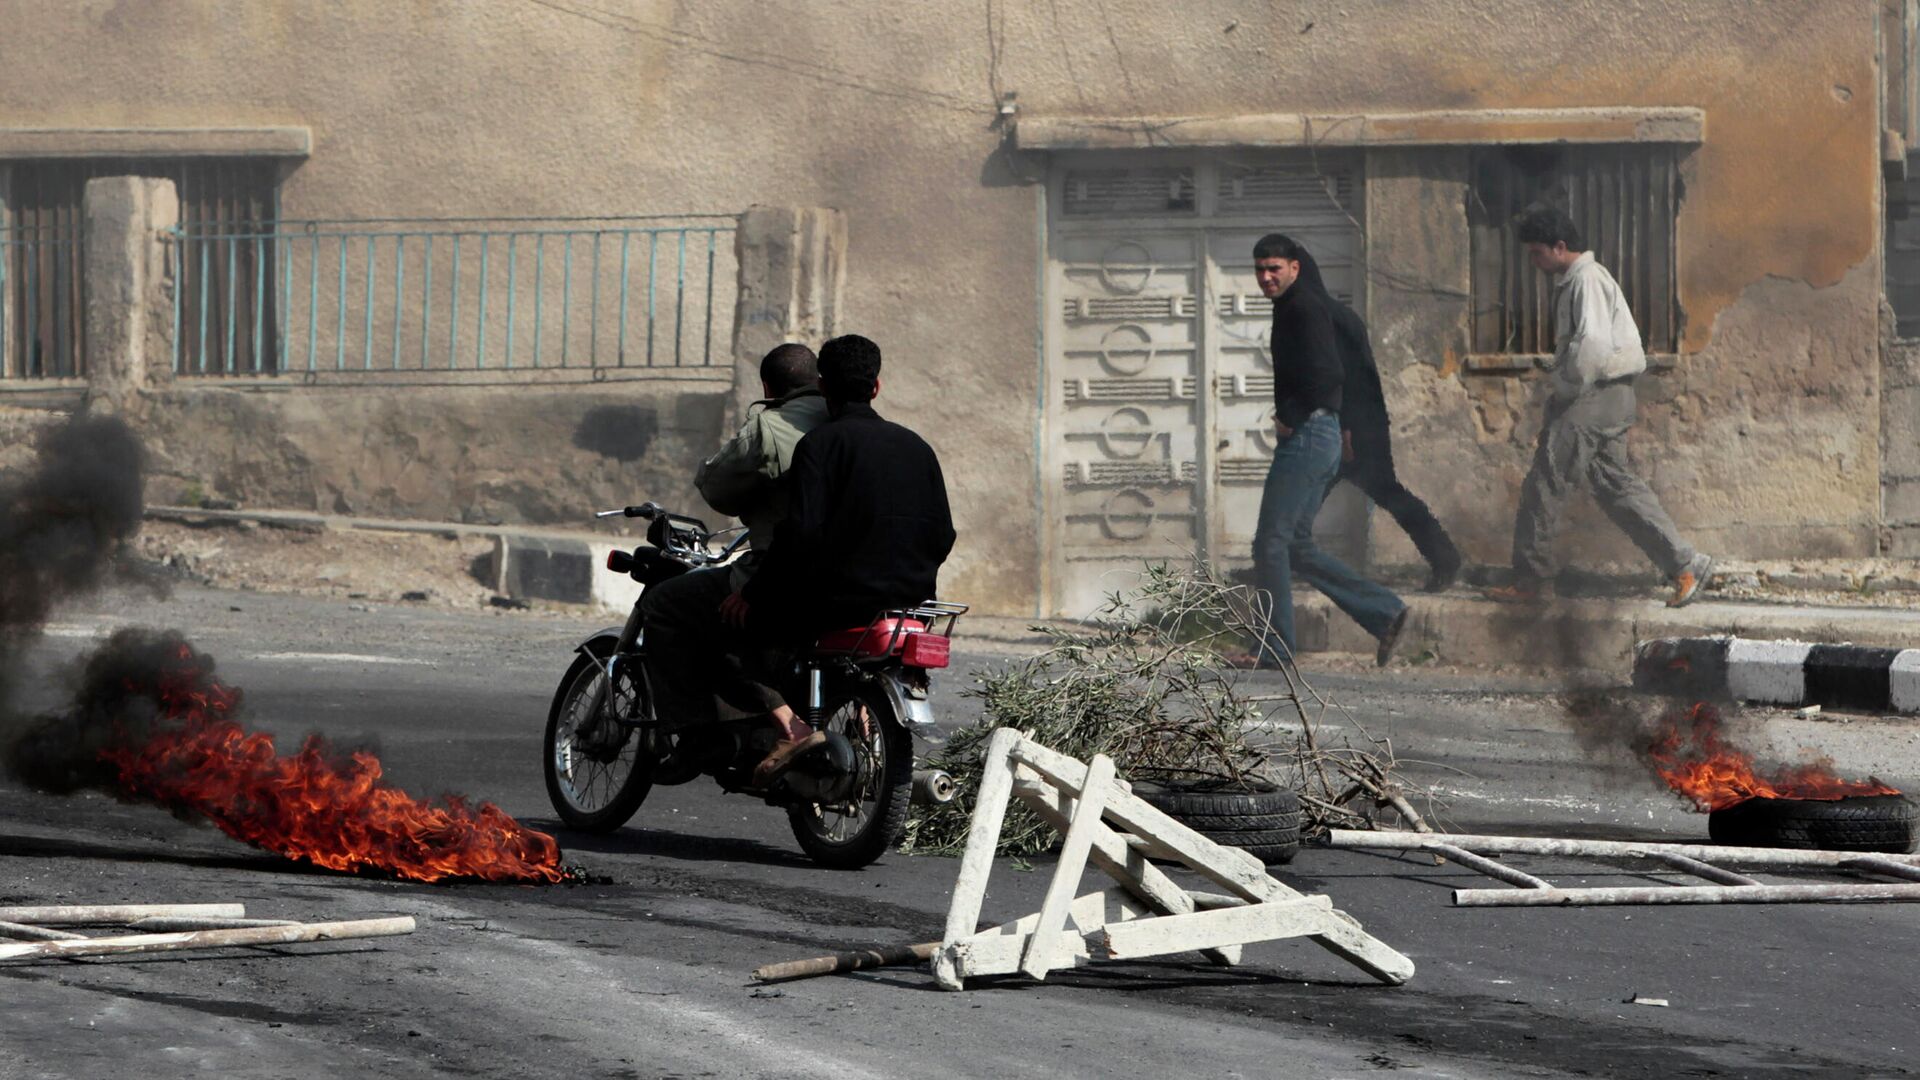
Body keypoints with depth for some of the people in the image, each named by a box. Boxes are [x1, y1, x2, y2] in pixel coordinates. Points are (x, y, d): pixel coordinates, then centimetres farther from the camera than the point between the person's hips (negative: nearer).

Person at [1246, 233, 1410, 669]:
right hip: (1319, 438, 11)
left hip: (1306, 437, -11)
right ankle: (1385, 613, 9)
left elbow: (1326, 374, -24)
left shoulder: (1304, 309, -12)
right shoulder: (1290, 307, 20)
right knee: (1295, 547, 11)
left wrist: (1290, 417, -14)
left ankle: (1276, 650, -4)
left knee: (1271, 543, -7)